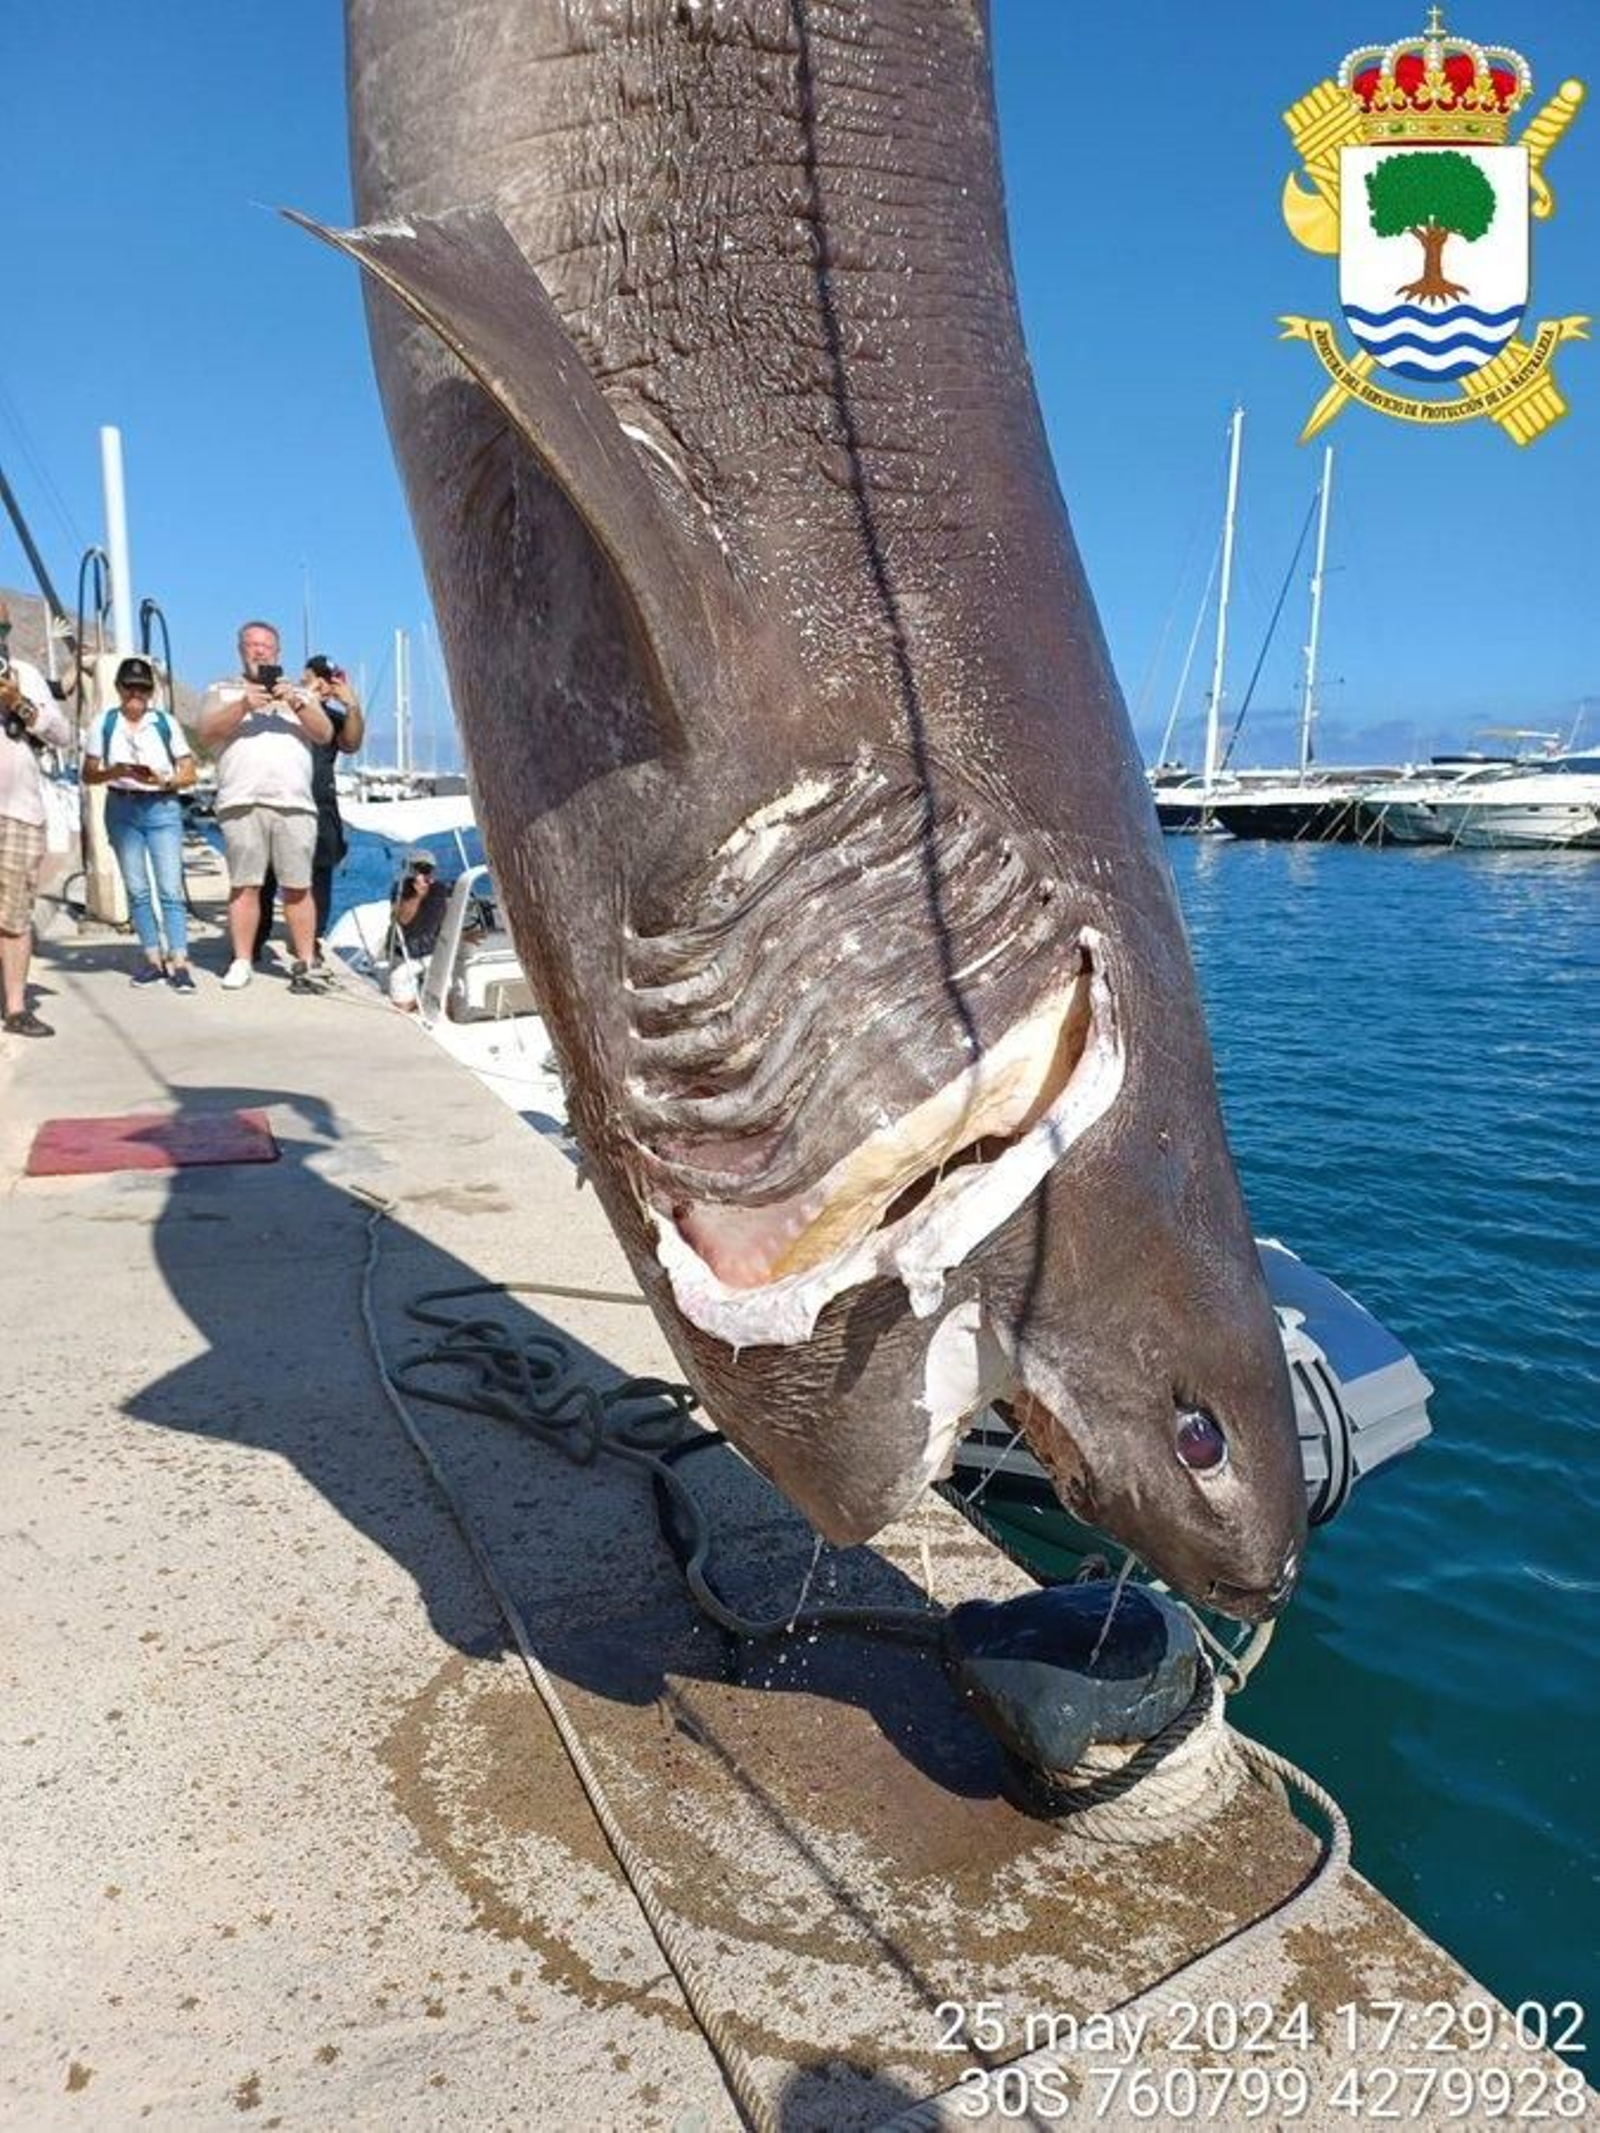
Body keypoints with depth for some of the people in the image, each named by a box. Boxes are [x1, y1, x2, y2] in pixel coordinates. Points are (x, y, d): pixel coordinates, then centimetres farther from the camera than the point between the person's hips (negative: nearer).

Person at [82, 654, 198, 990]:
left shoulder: (166, 724, 3)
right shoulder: (103, 724, 5)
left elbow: (189, 774, 3)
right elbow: (88, 775, 5)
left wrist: (163, 779, -15)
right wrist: (116, 772, -15)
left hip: (163, 808, -2)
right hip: (121, 808, 2)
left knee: (171, 888, -9)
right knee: (137, 889, 5)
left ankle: (179, 961, -11)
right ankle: (152, 957, 12)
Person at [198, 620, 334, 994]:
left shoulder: (299, 692, 23)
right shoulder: (221, 692, 19)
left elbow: (325, 733, 8)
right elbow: (207, 733, 2)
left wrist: (297, 704, -10)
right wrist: (244, 706, -13)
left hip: (294, 802, 1)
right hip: (241, 802, 0)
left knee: (297, 887, -5)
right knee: (244, 885, -4)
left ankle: (304, 964, -4)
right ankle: (241, 962, -1)